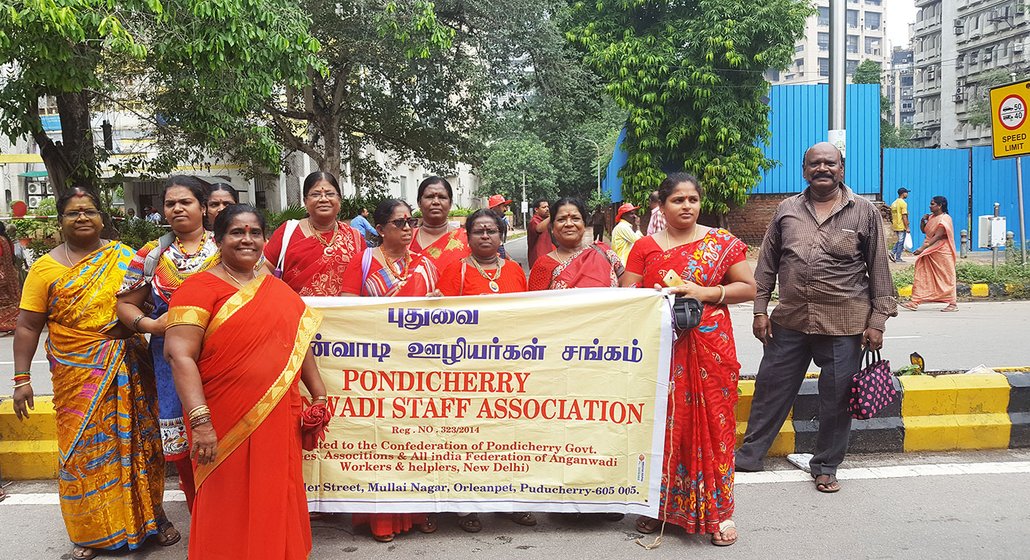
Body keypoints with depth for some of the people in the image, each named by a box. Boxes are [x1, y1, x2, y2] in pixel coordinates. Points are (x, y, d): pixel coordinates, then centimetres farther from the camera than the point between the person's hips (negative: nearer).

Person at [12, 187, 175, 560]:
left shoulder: (124, 256, 4)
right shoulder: (46, 267, 1)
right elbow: (28, 326, 1)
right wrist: (21, 379, -2)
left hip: (128, 371, 1)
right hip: (77, 376, 0)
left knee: (136, 440, 7)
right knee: (84, 447, 5)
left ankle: (153, 514, 23)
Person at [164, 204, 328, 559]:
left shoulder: (277, 289, 11)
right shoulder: (199, 287, -7)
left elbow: (299, 342, 17)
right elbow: (179, 355, -16)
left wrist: (319, 396, 13)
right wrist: (200, 421, -23)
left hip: (278, 421, 5)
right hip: (225, 426, -5)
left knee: (275, 505, 15)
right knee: (230, 517, 7)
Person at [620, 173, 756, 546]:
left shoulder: (721, 242, 5)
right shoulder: (644, 247, 6)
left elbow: (748, 288, 3)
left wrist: (704, 292, -10)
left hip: (709, 348, 0)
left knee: (711, 424, 2)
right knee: (663, 425, 4)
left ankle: (717, 511, 15)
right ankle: (659, 506, 20)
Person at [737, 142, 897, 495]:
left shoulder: (864, 212, 3)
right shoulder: (787, 210, 8)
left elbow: (879, 270, 3)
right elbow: (767, 265, 11)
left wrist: (877, 321, -1)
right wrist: (760, 310, 5)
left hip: (844, 325, -2)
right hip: (790, 321, 2)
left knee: (836, 398, 6)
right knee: (771, 389, 8)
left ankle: (826, 466, 23)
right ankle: (749, 454, 22)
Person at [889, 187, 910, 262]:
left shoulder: (894, 203, 11)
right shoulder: (903, 203, -13)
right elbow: (904, 216, -17)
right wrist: (907, 227, -13)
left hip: (895, 226, 8)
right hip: (901, 226, -8)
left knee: (899, 241, 19)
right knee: (901, 242, 1)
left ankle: (892, 253, 6)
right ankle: (898, 258, 3)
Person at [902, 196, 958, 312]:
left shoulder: (945, 219, -14)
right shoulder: (931, 217, 12)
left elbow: (937, 236, -23)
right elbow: (924, 231, 21)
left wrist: (922, 248, -29)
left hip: (942, 252, -8)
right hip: (930, 252, 8)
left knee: (946, 277, 0)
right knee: (921, 276, 2)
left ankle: (953, 304, 10)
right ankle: (914, 302, 2)